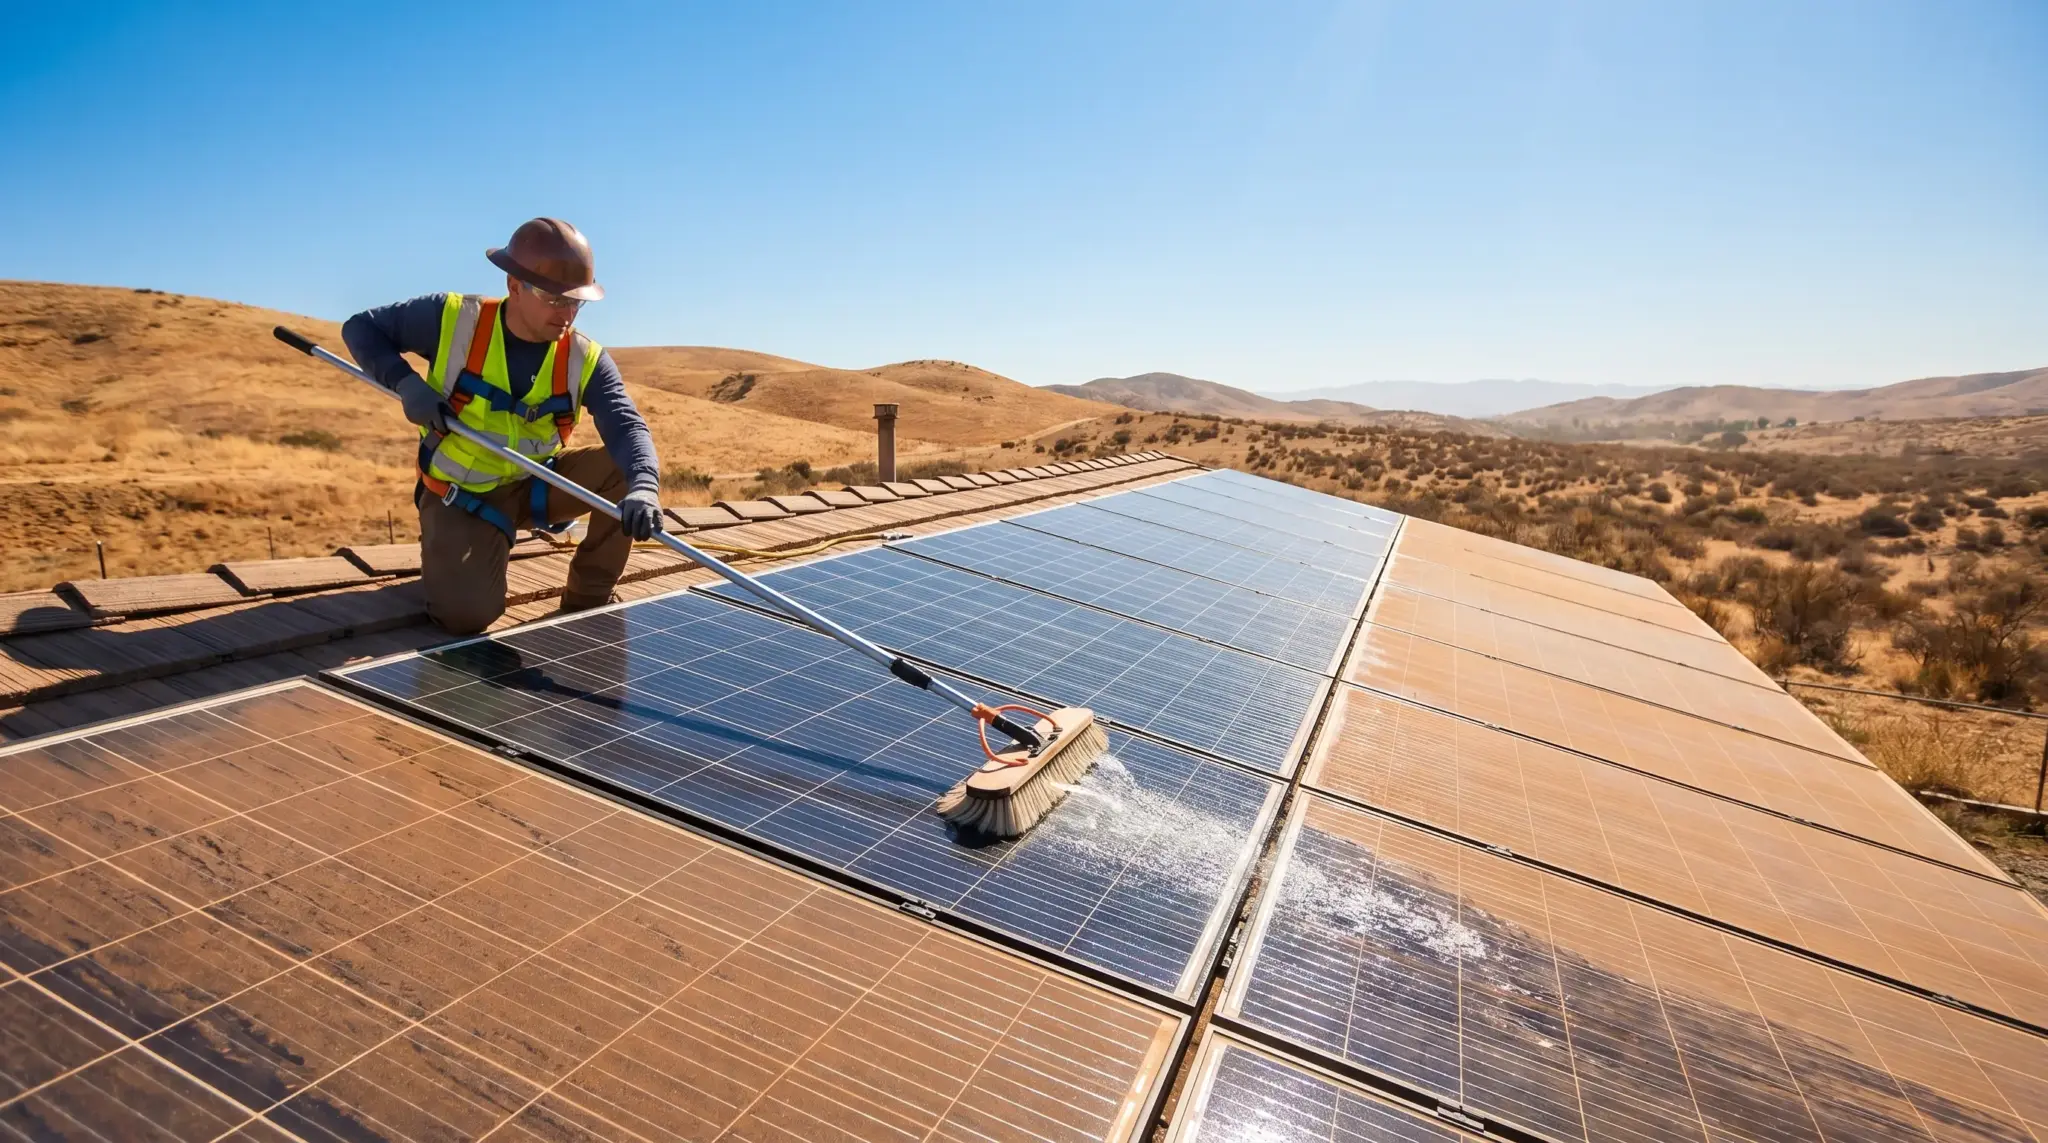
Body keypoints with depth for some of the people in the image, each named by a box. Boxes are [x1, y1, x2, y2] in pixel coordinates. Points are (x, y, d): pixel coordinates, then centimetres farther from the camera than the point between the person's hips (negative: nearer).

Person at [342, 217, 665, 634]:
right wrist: (406, 382, -21)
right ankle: (449, 556, 18)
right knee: (467, 614, -23)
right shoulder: (452, 318, -14)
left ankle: (587, 603, -6)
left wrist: (644, 485, -51)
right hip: (461, 495, -2)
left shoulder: (585, 360, -13)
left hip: (538, 485, 3)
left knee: (626, 467, -23)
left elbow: (628, 426, -29)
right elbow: (360, 327, -1)